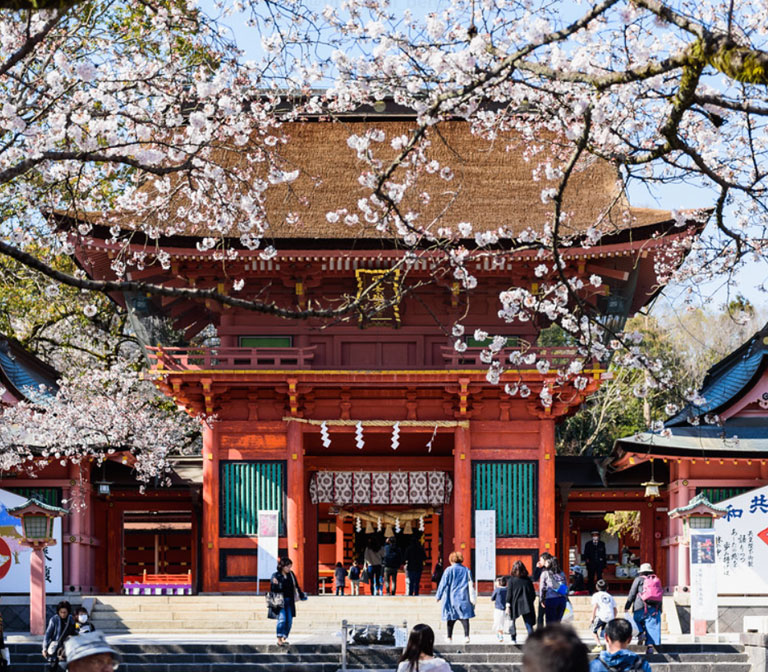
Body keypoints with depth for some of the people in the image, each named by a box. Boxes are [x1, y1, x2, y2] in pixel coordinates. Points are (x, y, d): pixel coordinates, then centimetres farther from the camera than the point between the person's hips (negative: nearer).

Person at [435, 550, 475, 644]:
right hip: (463, 598, 2)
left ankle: (449, 637, 15)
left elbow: (443, 584, -3)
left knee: (451, 617, 8)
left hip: (452, 598, -2)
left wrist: (438, 596, 7)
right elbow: (470, 585, 7)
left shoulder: (449, 570, -4)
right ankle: (466, 636, -16)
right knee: (465, 617, -2)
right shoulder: (466, 570, 6)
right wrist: (472, 599, 11)